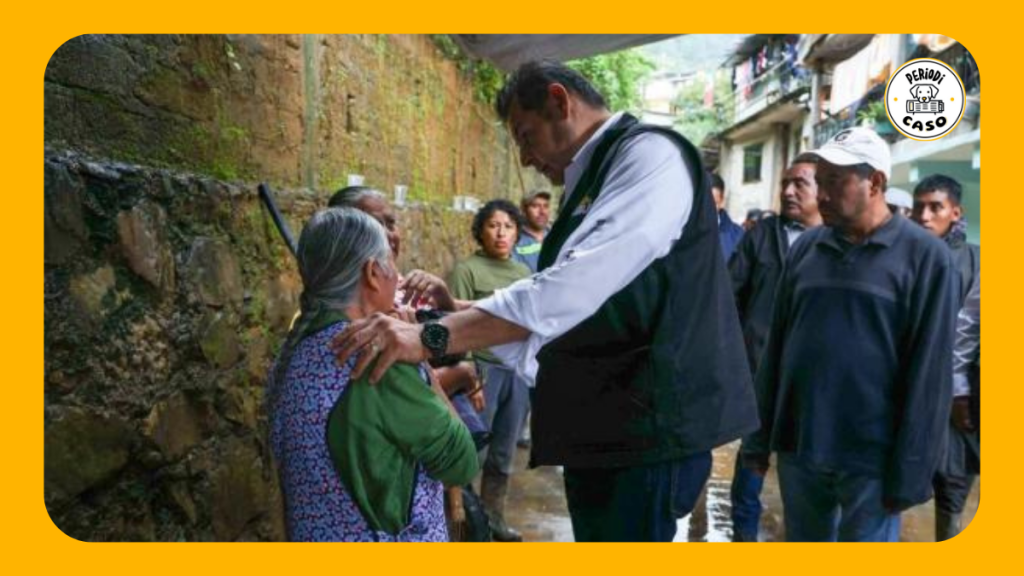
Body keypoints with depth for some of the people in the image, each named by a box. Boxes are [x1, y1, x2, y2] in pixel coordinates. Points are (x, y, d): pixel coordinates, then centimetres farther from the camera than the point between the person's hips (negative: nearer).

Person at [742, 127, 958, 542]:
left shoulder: (924, 255, -6)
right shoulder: (805, 247, 6)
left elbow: (929, 369, -8)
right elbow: (776, 345, 8)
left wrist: (910, 469, -10)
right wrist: (759, 436, 7)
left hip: (870, 458, -4)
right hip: (797, 448, 4)